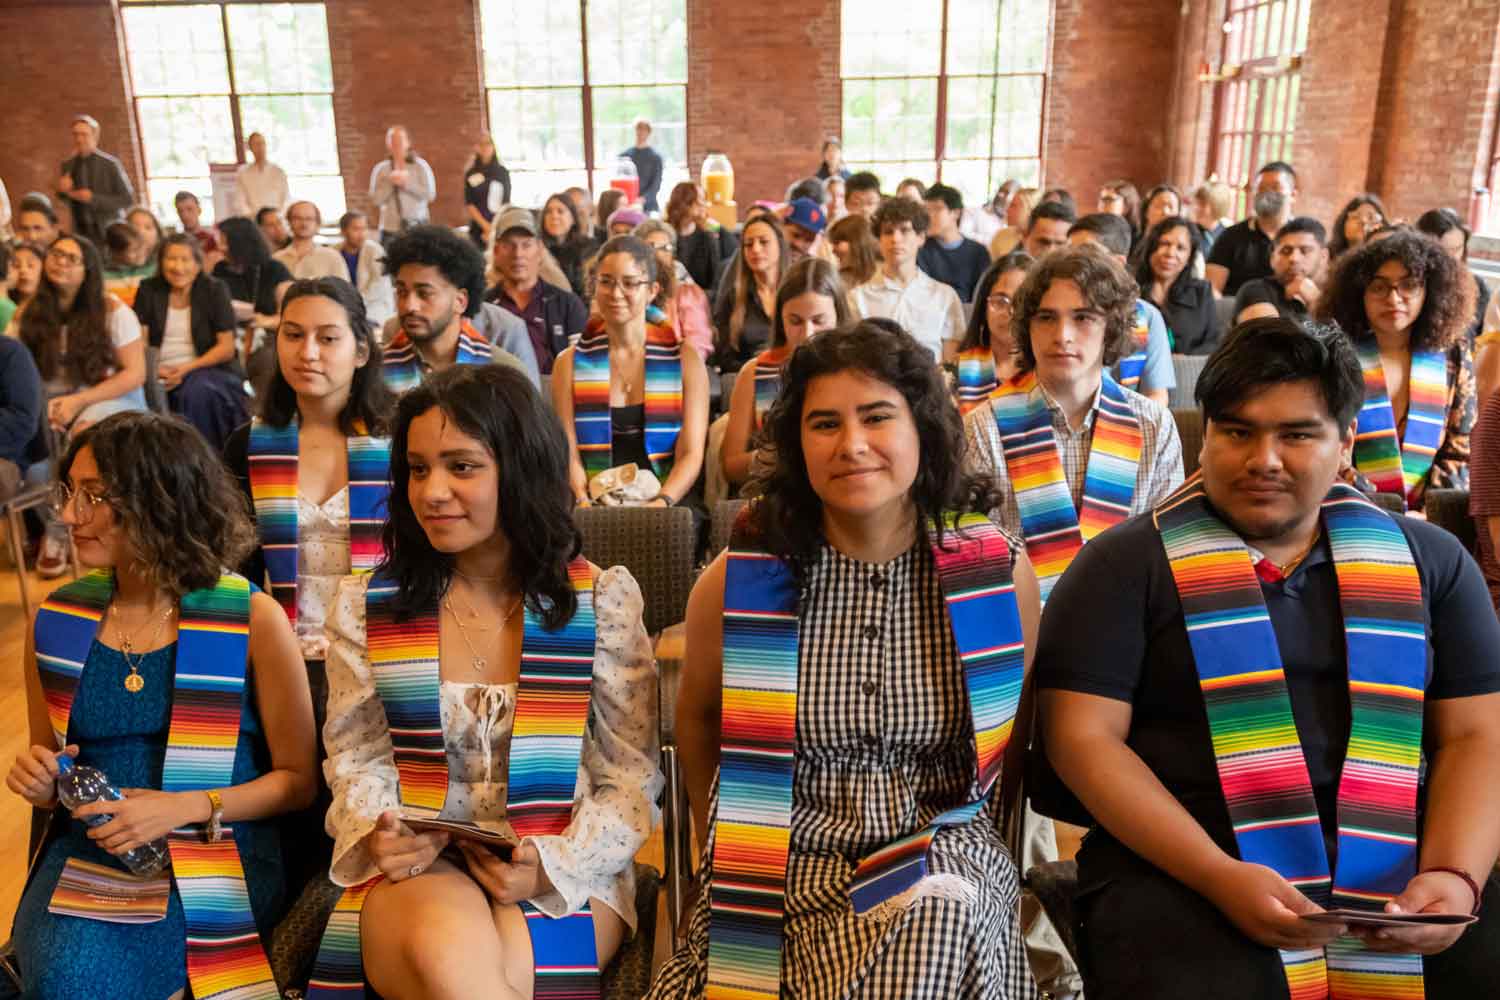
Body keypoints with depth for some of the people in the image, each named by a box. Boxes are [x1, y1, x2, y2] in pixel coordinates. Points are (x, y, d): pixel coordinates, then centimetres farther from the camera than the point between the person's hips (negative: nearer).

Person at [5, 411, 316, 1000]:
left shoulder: (253, 620, -9)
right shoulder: (57, 620, 4)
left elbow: (298, 778, -3)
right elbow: (48, 762, 19)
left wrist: (187, 807, -15)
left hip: (216, 859, -4)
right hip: (86, 851, 4)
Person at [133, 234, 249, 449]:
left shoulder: (215, 290, 3)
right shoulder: (148, 290, 11)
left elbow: (227, 348, -1)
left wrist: (187, 368, -14)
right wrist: (152, 367, -16)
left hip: (206, 369, -2)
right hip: (161, 373, 2)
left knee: (197, 391, -36)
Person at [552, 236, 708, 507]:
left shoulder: (685, 360, 6)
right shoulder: (569, 363, 10)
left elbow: (692, 454, -1)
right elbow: (568, 454, 2)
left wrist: (662, 503, -19)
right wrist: (585, 501, -17)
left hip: (666, 512, 0)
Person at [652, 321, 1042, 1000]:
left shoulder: (999, 571, -4)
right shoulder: (734, 581, -6)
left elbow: (1023, 728, 12)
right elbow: (698, 719, 11)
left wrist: (993, 861, 9)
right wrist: (728, 856, 12)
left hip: (948, 850, 1)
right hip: (794, 861, -1)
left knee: (942, 912, -32)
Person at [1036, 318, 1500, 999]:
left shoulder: (1430, 562, 11)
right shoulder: (1125, 565, -1)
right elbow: (1082, 737, -7)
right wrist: (1221, 876, -16)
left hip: (1400, 877, 4)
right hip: (1181, 874, -4)